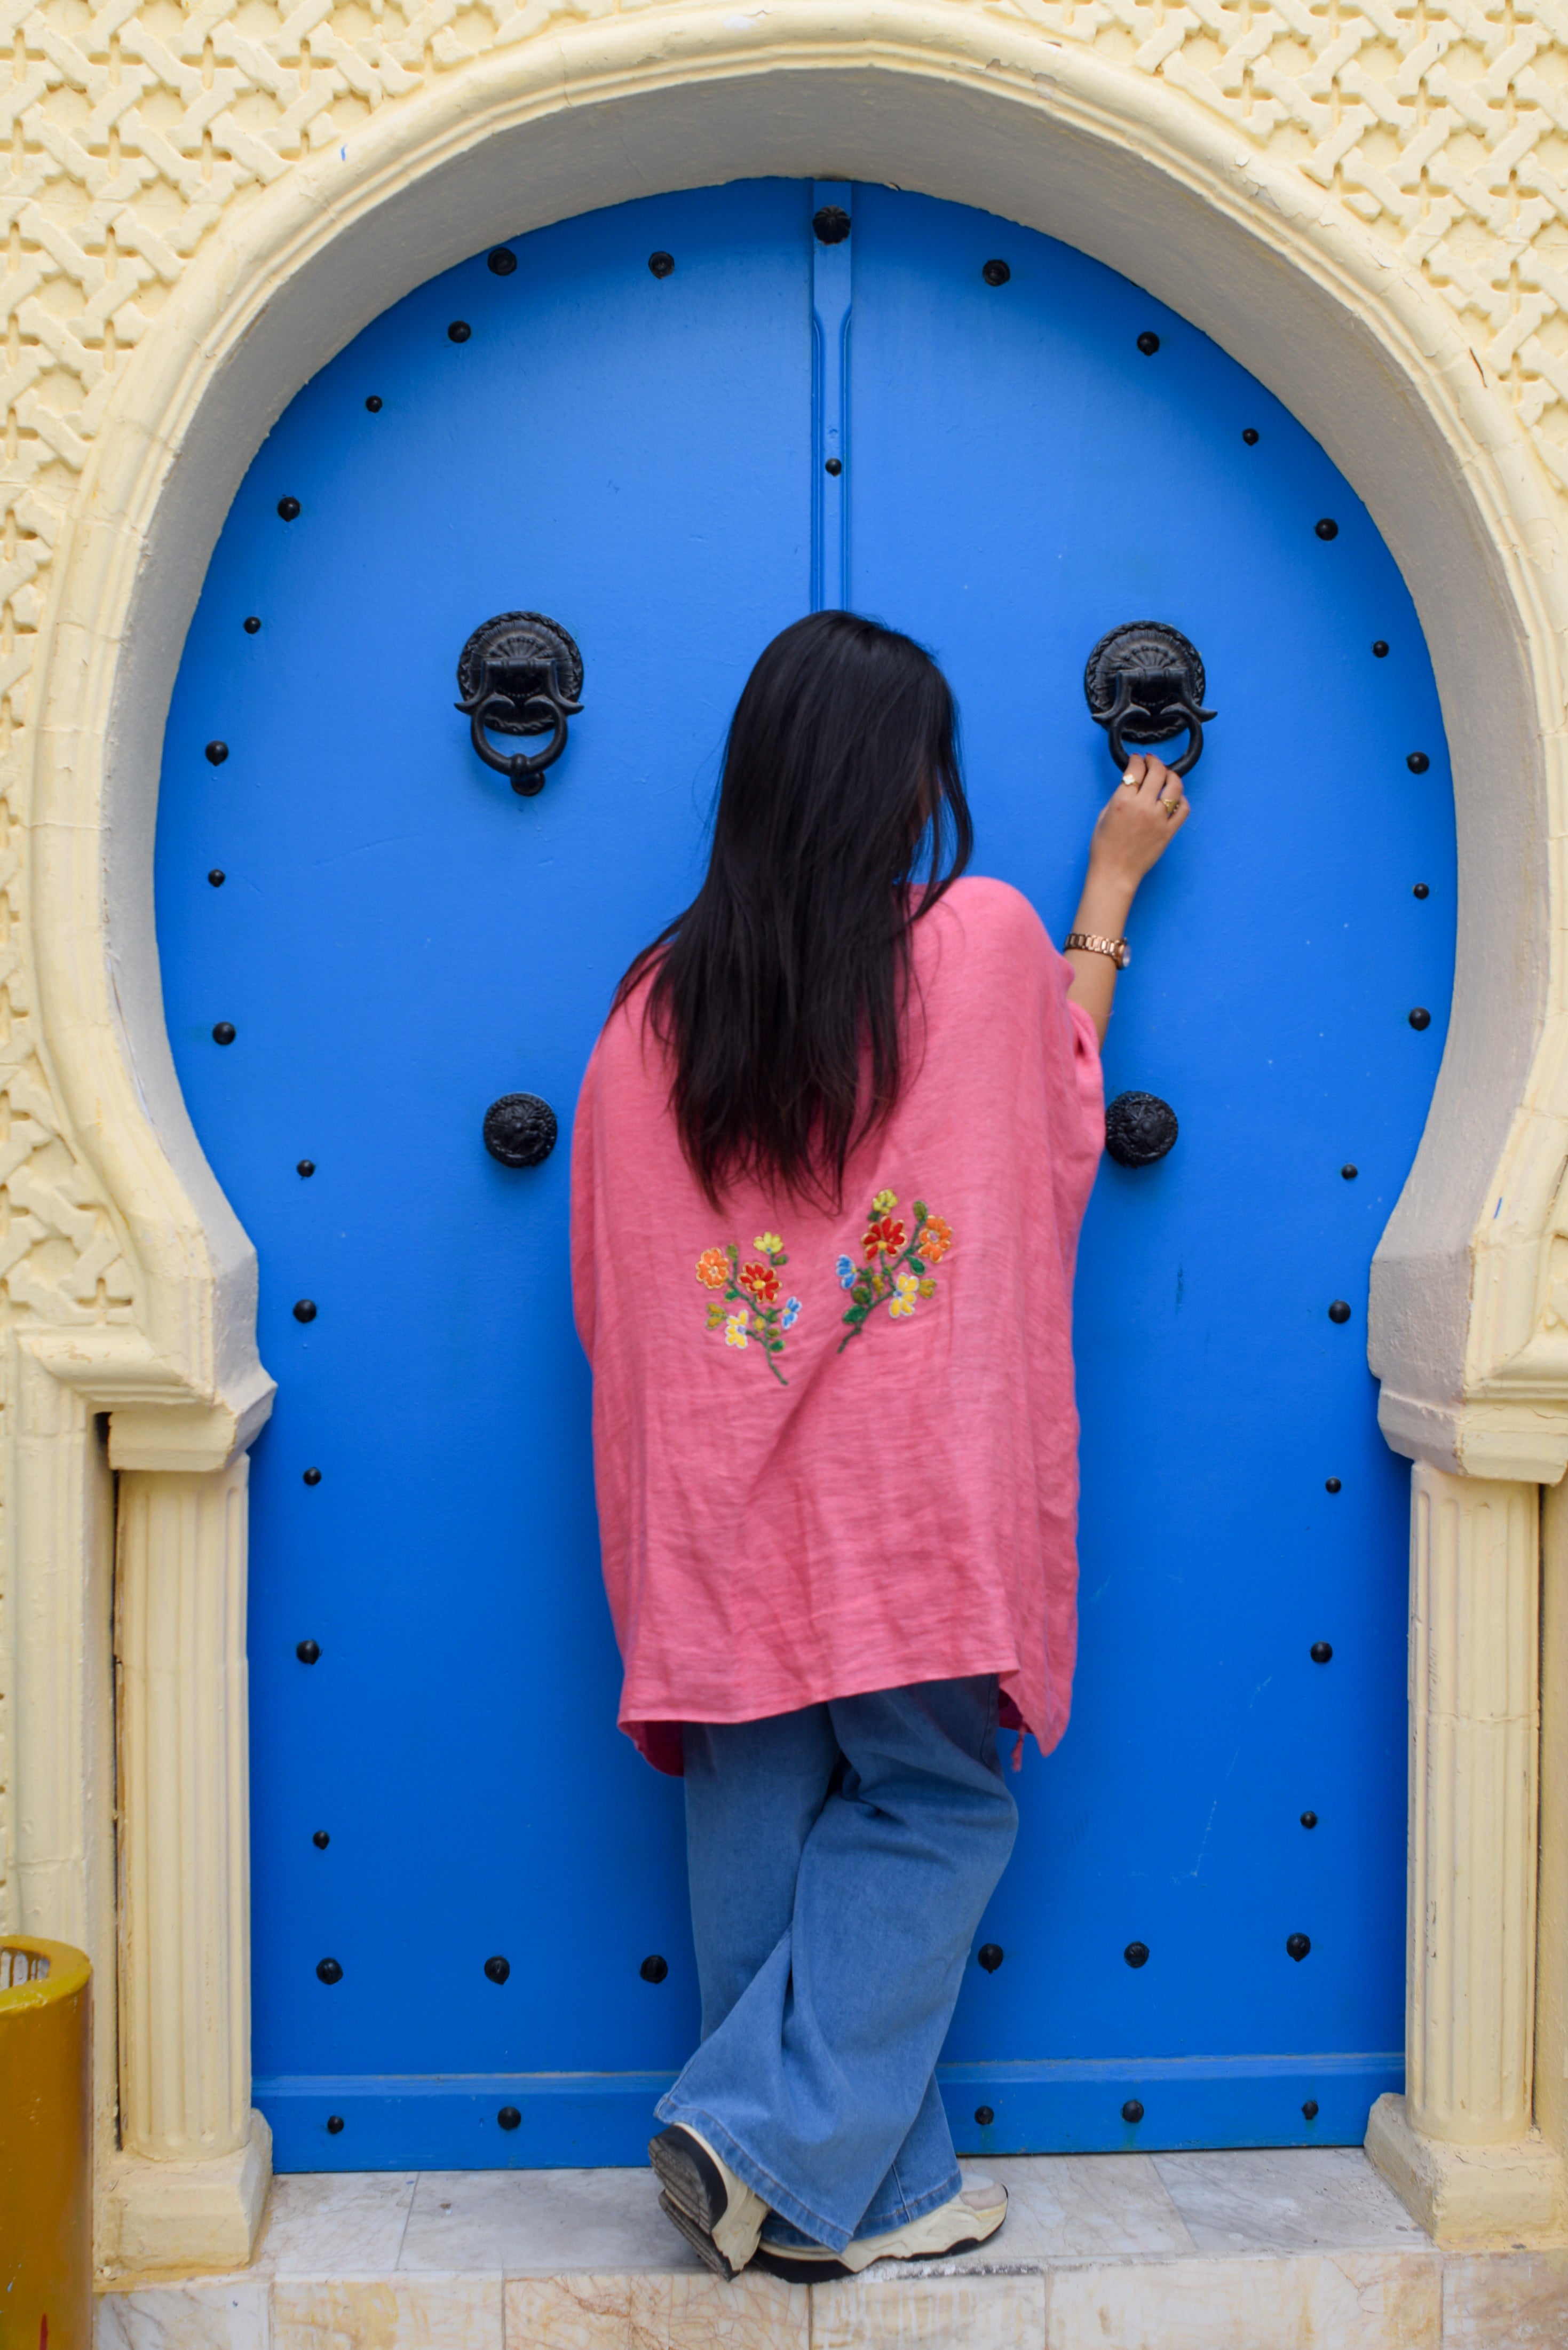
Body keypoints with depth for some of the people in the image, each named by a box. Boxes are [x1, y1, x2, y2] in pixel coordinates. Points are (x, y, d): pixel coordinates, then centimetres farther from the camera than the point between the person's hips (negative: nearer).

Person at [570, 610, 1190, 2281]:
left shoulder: (657, 1006, 0)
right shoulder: (984, 942, -7)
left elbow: (611, 1289, 6)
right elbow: (1063, 1099, 16)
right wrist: (1113, 888, 27)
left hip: (723, 1510, 3)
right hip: (919, 1500, -3)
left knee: (760, 1825, 13)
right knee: (934, 1809, 13)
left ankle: (871, 2181, 25)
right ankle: (776, 2140, 5)